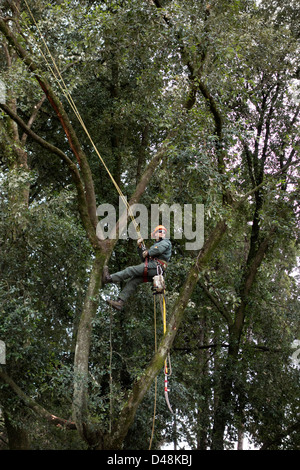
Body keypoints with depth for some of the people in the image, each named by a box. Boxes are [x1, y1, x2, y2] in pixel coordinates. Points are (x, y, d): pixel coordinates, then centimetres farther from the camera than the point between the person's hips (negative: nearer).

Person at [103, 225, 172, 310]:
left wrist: (148, 253, 1)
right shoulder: (155, 245, 38)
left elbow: (159, 249, -13)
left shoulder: (166, 242, 12)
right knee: (132, 282, -7)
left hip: (156, 266, -8)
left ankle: (109, 278, -21)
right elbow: (143, 258, 31)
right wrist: (140, 247, 20)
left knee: (131, 270, -17)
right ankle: (120, 302, -17)